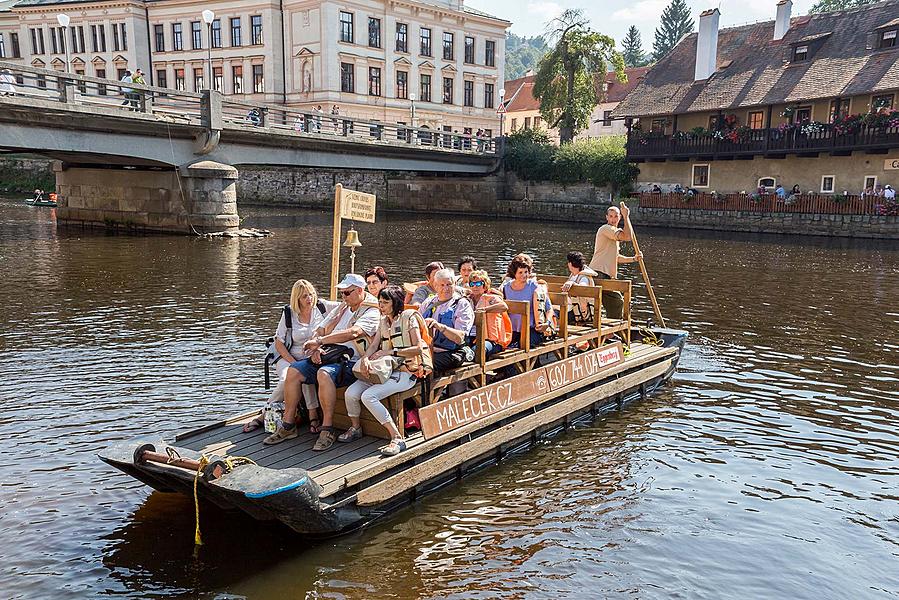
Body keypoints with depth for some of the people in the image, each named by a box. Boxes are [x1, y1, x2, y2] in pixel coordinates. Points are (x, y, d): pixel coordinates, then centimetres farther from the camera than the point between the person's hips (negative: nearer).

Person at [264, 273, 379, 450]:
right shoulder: (341, 308, 22)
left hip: (350, 362, -8)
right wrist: (315, 349, -3)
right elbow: (321, 330, 18)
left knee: (324, 374, -36)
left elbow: (353, 333, -23)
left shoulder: (371, 312, -5)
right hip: (327, 357, 8)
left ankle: (327, 429, -26)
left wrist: (320, 341, -23)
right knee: (293, 370, -10)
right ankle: (288, 426, -3)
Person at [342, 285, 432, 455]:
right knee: (350, 393, -12)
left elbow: (418, 348, -11)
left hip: (405, 373, -7)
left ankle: (397, 438, -22)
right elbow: (373, 346, 10)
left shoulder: (409, 317, -2)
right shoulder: (383, 321, 19)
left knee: (368, 396, -28)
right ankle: (355, 428, 15)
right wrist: (365, 358, -13)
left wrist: (390, 352, -14)